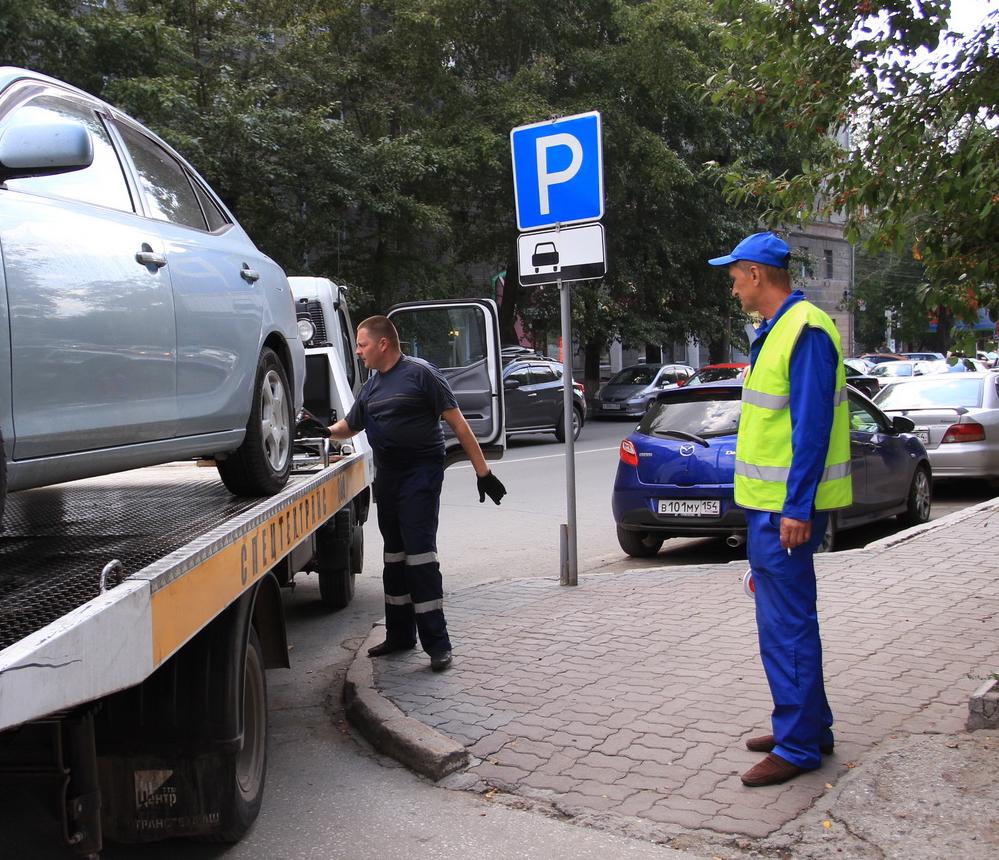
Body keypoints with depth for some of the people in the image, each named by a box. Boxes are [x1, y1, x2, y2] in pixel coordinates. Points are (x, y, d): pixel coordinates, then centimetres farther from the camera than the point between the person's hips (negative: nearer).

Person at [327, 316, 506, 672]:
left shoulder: (420, 373, -9)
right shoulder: (371, 386, 14)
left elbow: (458, 423, -11)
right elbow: (347, 427, 25)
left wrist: (483, 472, -15)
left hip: (420, 473, -8)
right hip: (386, 476, 8)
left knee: (420, 555, -12)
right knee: (394, 556, 13)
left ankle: (437, 644, -7)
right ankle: (400, 634, 24)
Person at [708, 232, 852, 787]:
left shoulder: (804, 331, -16)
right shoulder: (777, 330, 15)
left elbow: (812, 426, -22)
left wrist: (797, 509, -23)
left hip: (786, 509, -11)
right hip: (770, 504, 11)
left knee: (787, 626, -4)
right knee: (785, 620, 17)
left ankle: (798, 746, 6)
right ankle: (808, 726, 29)